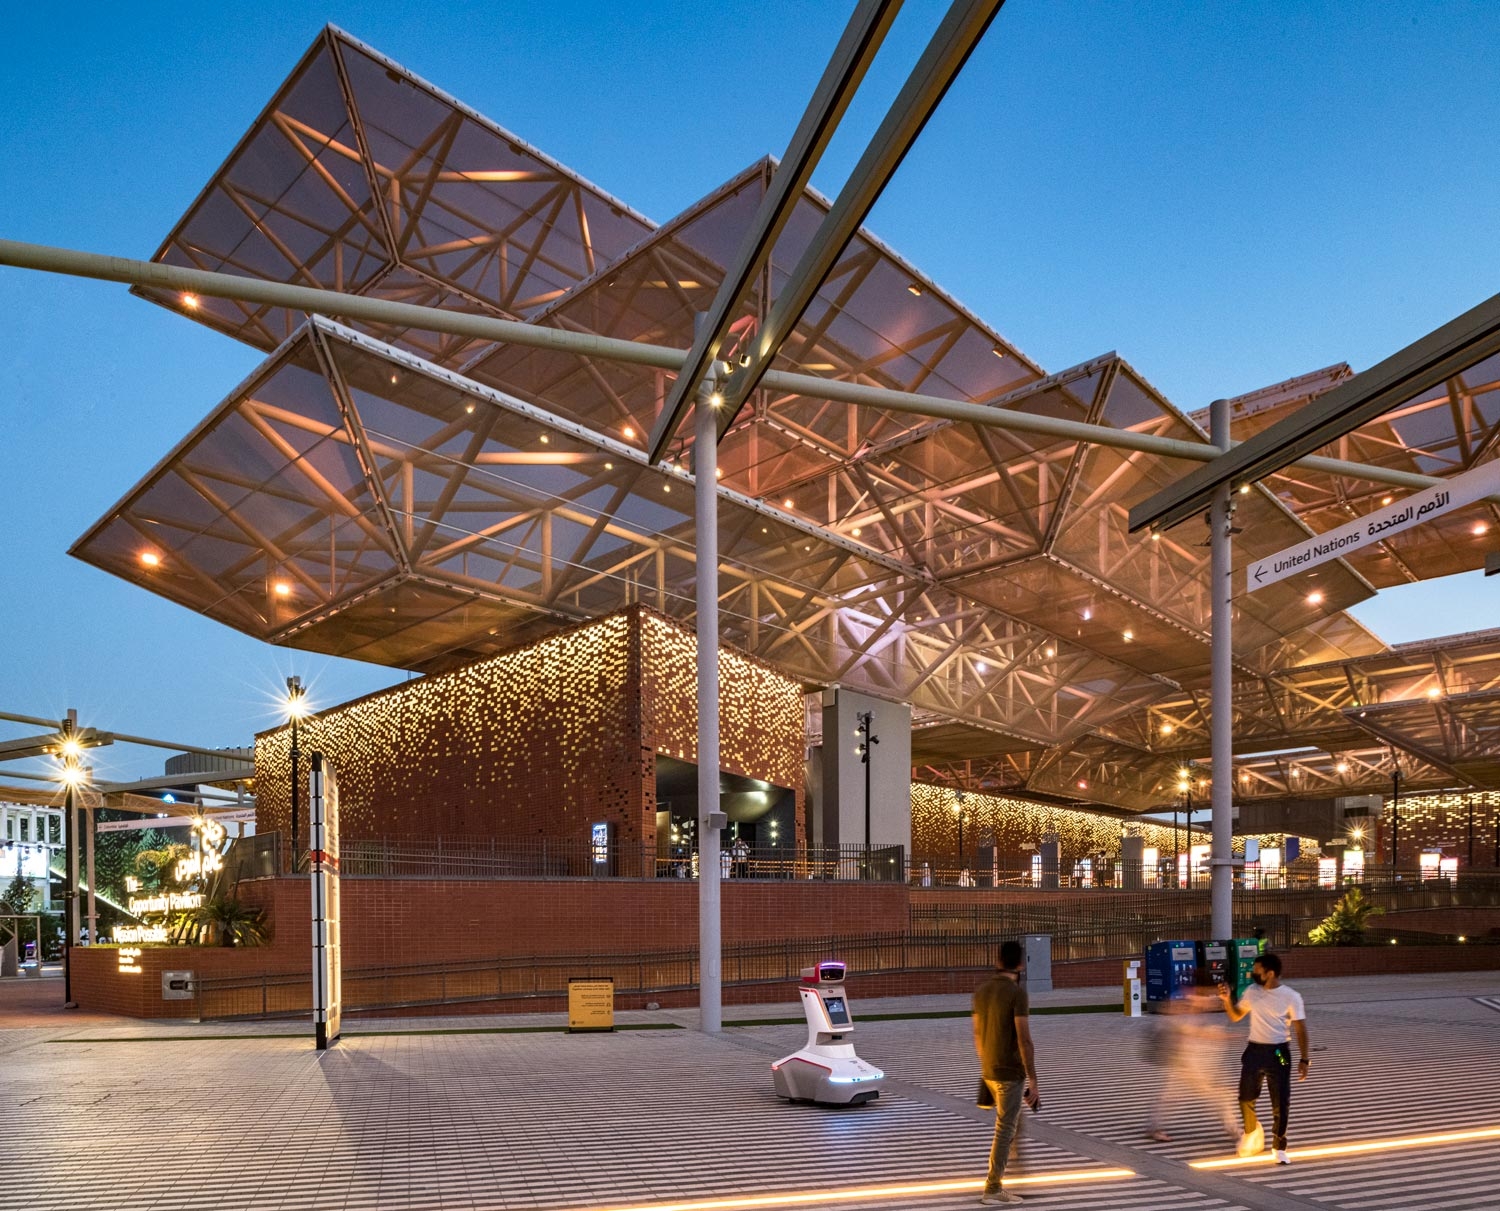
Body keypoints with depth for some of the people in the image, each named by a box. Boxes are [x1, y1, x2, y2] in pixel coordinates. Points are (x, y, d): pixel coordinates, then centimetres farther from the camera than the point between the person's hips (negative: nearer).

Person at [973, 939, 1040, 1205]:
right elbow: (1024, 1041, -20)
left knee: (1012, 1124, 23)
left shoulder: (981, 990, 6)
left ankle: (998, 1177, 25)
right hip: (1011, 1073, -8)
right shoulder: (1017, 993, -18)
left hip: (989, 1071, 8)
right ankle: (992, 1188, 4)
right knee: (1005, 1131, 0)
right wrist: (1034, 1082, -15)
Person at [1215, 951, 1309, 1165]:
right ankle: (1251, 1131, 35)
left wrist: (1303, 1059, -10)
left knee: (1281, 1103, -2)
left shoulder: (1291, 997, -9)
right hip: (1254, 1050, 4)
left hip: (1278, 1053, -4)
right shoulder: (1252, 991, 4)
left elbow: (1300, 1029, -6)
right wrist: (1227, 999, -3)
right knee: (1246, 1098, 6)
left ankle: (1279, 1147, 15)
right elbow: (1235, 1016, 15)